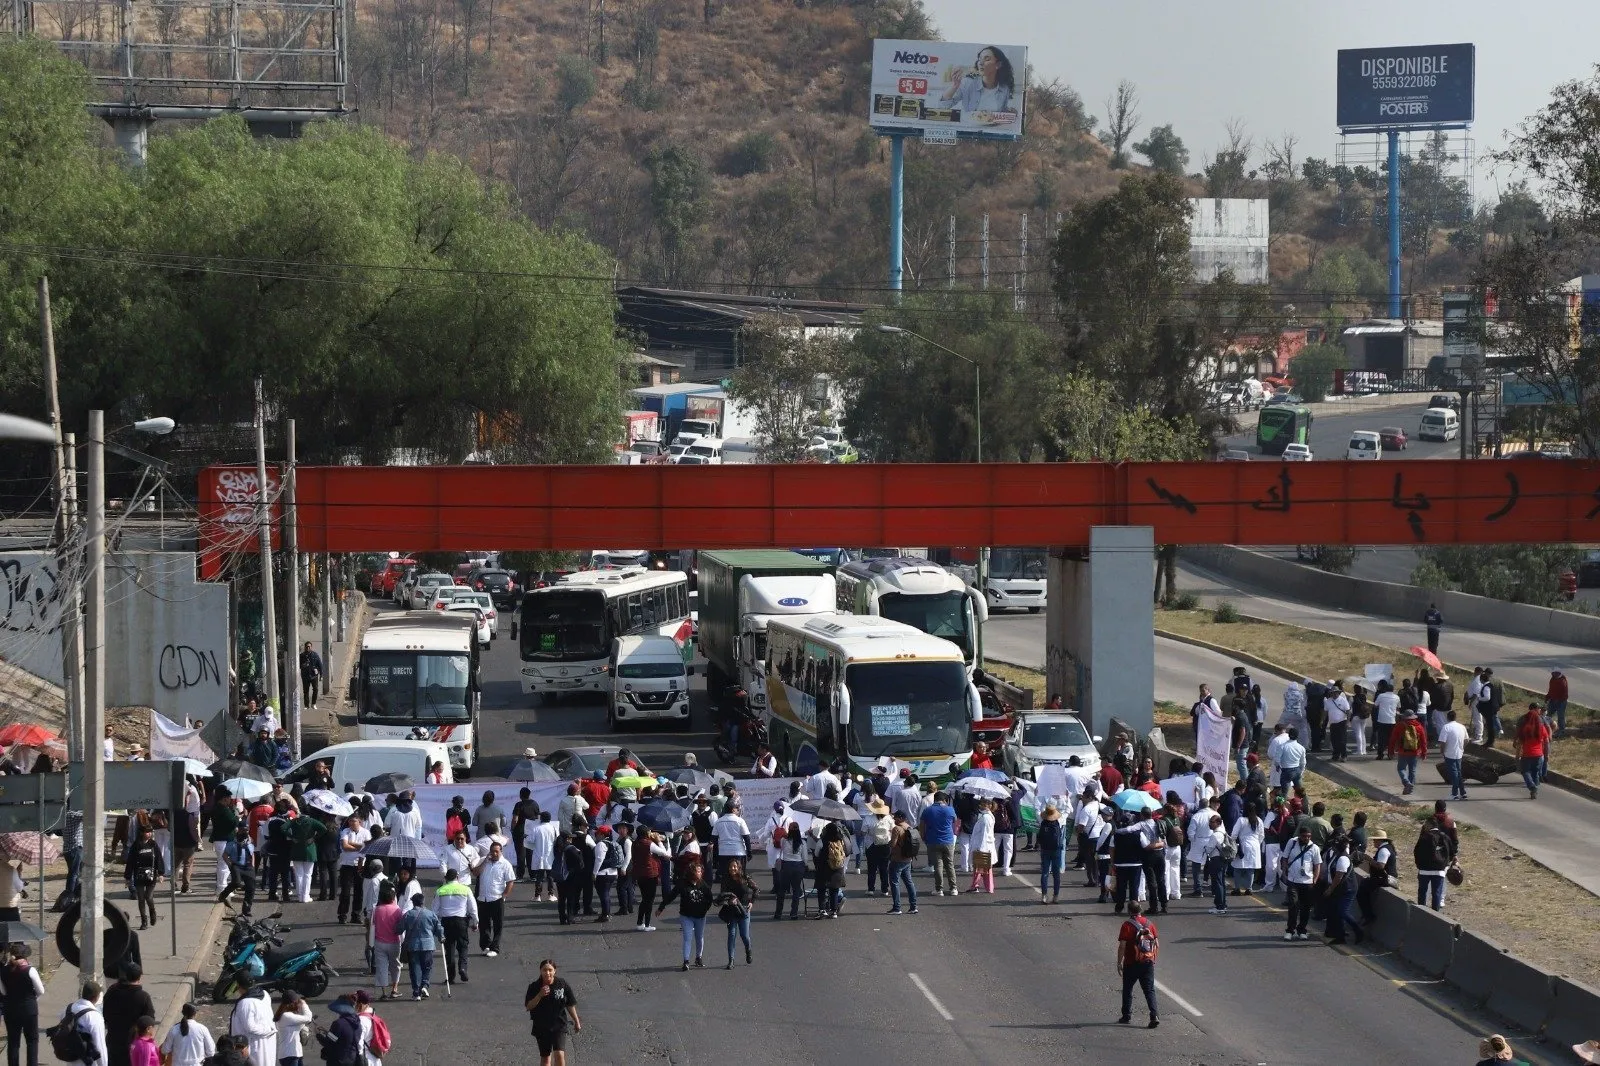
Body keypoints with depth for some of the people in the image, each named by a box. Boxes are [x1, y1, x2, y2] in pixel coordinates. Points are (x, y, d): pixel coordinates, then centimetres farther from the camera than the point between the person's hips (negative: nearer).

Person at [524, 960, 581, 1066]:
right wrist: (540, 995, -25)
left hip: (559, 1026, -1)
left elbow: (570, 1005, 4)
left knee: (559, 1054, -16)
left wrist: (576, 1022, 11)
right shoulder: (534, 987, -6)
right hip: (541, 1028, 2)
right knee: (545, 1057, 11)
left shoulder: (562, 985, -6)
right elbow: (528, 1006, -11)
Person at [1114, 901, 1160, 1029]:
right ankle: (1155, 1015, -11)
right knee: (1150, 990, 4)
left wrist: (1119, 963, -6)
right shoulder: (1149, 924, 3)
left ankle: (1127, 1016, 20)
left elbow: (1122, 946, -13)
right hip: (1148, 963, 3)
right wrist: (1153, 959, 19)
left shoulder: (1127, 925, -10)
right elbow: (1157, 944, 7)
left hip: (1131, 964, -3)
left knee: (1127, 990, 14)